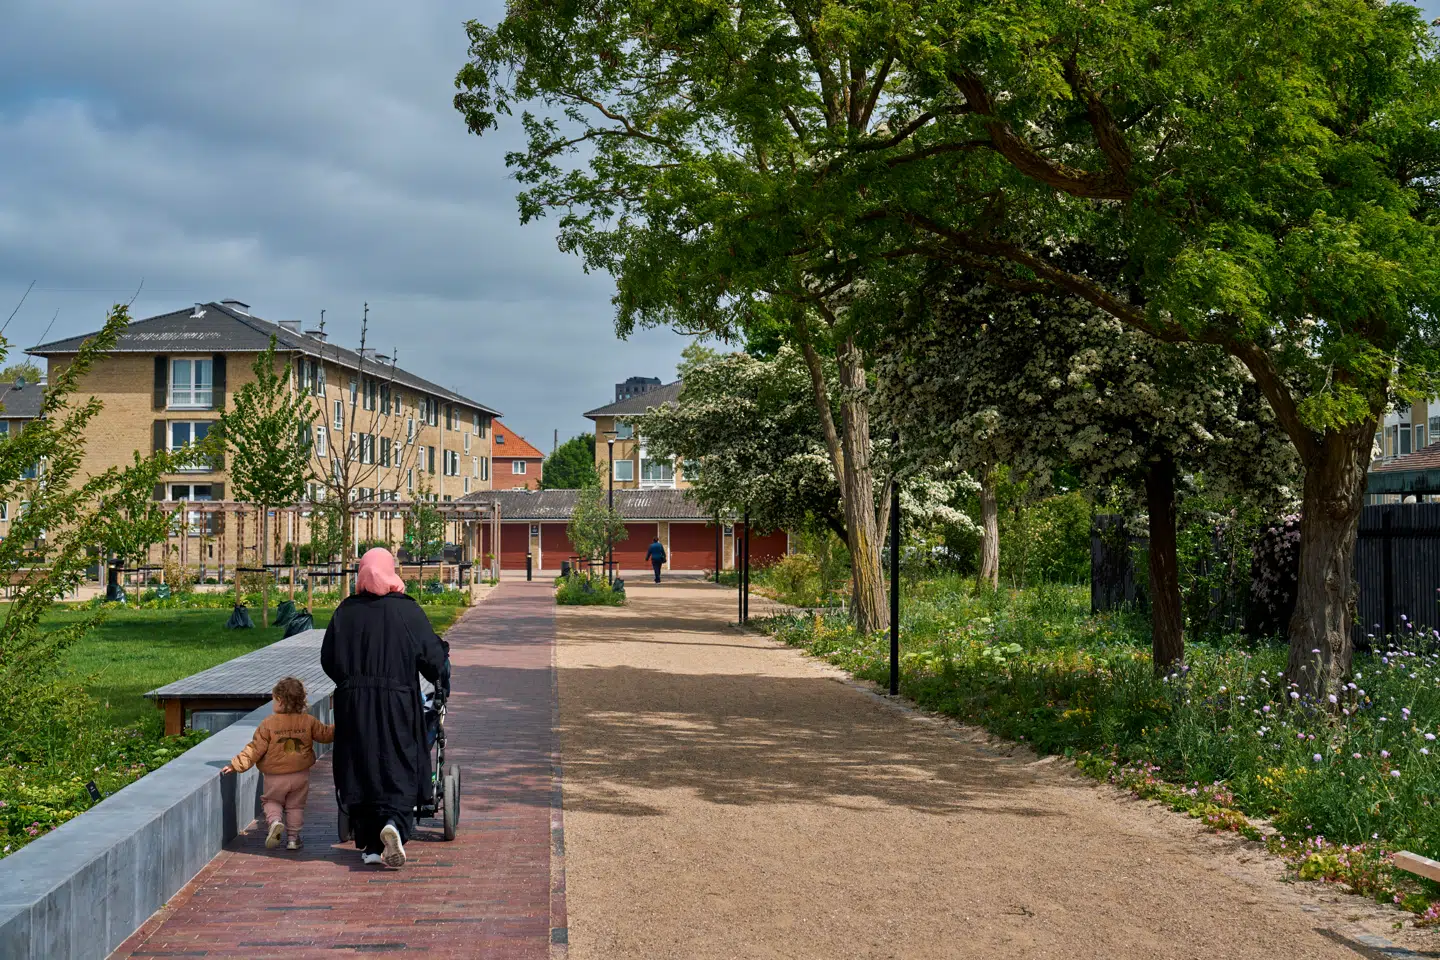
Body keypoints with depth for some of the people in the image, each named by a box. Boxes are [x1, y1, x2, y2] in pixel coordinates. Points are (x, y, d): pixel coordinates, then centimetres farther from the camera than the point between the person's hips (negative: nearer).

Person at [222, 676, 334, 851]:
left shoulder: (268, 724, -13)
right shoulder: (308, 722, -6)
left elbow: (255, 749, -13)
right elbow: (326, 734, 7)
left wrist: (236, 765, -7)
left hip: (275, 777, -2)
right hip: (300, 776, 2)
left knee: (272, 801, 18)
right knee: (295, 806, 17)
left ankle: (274, 821, -9)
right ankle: (293, 837, 16)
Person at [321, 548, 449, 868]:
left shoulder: (346, 610, 0)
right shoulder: (407, 610, -5)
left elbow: (328, 658, 6)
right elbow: (432, 655, -2)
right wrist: (442, 682, 18)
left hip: (353, 704, 2)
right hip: (398, 701, -2)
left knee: (361, 770, 10)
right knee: (399, 769, 4)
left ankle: (370, 845, 13)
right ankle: (394, 822, -22)